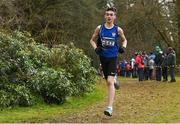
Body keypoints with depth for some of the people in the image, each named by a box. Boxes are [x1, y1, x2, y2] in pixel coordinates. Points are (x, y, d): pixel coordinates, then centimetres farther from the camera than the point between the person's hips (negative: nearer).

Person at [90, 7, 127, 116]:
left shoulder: (118, 30, -2)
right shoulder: (99, 28, 0)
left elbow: (124, 40, 16)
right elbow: (92, 40, 12)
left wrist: (123, 47, -4)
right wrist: (96, 48, -7)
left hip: (113, 57, -3)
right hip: (103, 57, 3)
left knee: (110, 81, -15)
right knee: (108, 81, 13)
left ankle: (110, 108, -18)